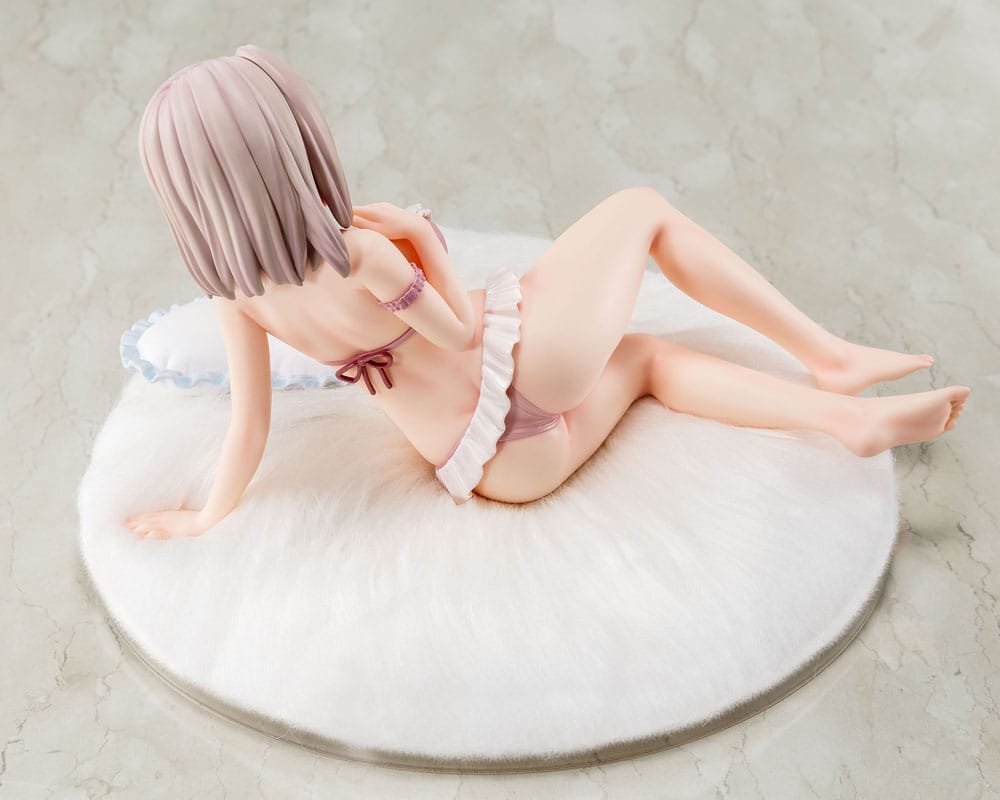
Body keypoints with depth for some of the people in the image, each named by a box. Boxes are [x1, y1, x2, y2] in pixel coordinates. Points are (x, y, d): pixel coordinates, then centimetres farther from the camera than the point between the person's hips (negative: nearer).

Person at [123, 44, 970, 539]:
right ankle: (833, 356, 12)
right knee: (644, 206, 11)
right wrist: (422, 235, -4)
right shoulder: (358, 253, -26)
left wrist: (207, 518, 12)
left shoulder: (237, 290, -6)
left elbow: (249, 428, -2)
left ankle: (855, 418, 18)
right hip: (529, 355, -7)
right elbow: (463, 330, -13)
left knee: (648, 356, 29)